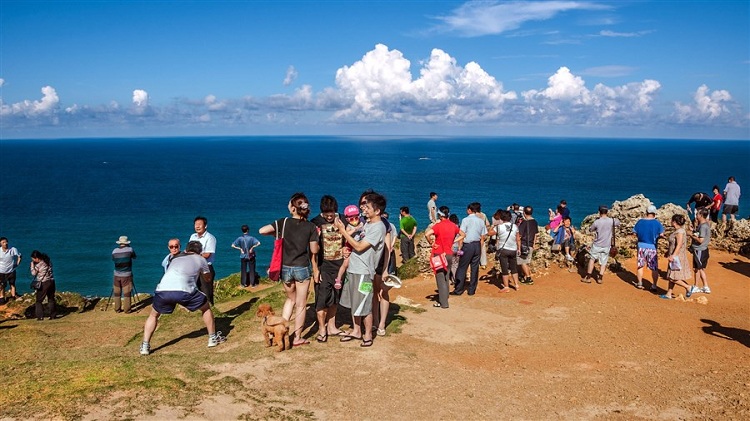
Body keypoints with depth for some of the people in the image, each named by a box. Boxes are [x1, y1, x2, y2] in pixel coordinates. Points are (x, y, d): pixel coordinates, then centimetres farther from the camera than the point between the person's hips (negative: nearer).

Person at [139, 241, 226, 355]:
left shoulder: (176, 258, 33)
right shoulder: (200, 259, 23)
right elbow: (208, 278, 39)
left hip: (162, 290, 3)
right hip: (184, 291, -3)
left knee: (154, 315, 30)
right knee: (206, 308, 24)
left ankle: (145, 346, 20)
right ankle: (213, 338, 29)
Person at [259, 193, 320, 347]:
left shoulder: (284, 222, -7)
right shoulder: (311, 227, -7)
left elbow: (262, 231, -12)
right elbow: (314, 251, -4)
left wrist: (277, 234, 6)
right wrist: (316, 270, 9)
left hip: (285, 268, 2)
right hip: (302, 269, -2)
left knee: (290, 299, 24)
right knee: (300, 304, 11)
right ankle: (297, 338, 17)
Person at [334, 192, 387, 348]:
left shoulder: (378, 228, -17)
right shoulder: (367, 223, 11)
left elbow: (359, 247, -20)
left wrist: (343, 230, -17)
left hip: (364, 272, -9)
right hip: (353, 269, 9)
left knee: (364, 306, 1)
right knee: (354, 303, 16)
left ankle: (368, 335, 16)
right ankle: (356, 331, 29)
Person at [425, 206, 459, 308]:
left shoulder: (438, 225, -14)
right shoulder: (453, 226, 5)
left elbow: (427, 234, -28)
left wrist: (431, 243, -12)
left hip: (439, 254, -5)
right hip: (449, 254, 6)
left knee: (440, 278, -1)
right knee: (446, 278, 15)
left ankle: (443, 303, -2)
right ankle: (444, 298, 21)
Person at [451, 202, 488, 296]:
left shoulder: (466, 220, -7)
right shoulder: (481, 221, 8)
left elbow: (462, 235, -13)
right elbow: (482, 237, 9)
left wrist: (459, 248, -8)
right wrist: (480, 249, 16)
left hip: (467, 245, -5)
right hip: (477, 246, 5)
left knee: (462, 268, 0)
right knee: (475, 268, 9)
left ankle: (458, 290, 1)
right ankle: (472, 290, 14)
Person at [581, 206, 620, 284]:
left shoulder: (597, 222, -15)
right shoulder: (612, 221, -8)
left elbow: (590, 230, 3)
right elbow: (618, 223, 15)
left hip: (597, 245, -2)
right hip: (606, 245, 2)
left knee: (592, 259, 12)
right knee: (603, 262, 11)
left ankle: (588, 277, 14)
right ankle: (600, 278, 13)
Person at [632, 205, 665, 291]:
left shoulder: (640, 221, -1)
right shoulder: (657, 223, -8)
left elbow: (635, 233, 3)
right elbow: (661, 234, -9)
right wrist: (656, 236, 10)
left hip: (641, 246, 2)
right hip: (652, 247, -2)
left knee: (640, 266, 15)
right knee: (654, 268, 8)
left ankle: (640, 284, 20)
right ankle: (654, 285, 8)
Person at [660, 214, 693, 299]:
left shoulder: (680, 232, -18)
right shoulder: (677, 231, 11)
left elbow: (679, 245, -25)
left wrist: (673, 255, -28)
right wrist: (669, 252, 29)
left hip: (677, 257, -10)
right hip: (675, 256, 10)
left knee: (673, 278, -7)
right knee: (671, 277, 12)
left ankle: (687, 287, 5)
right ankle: (668, 294, 17)